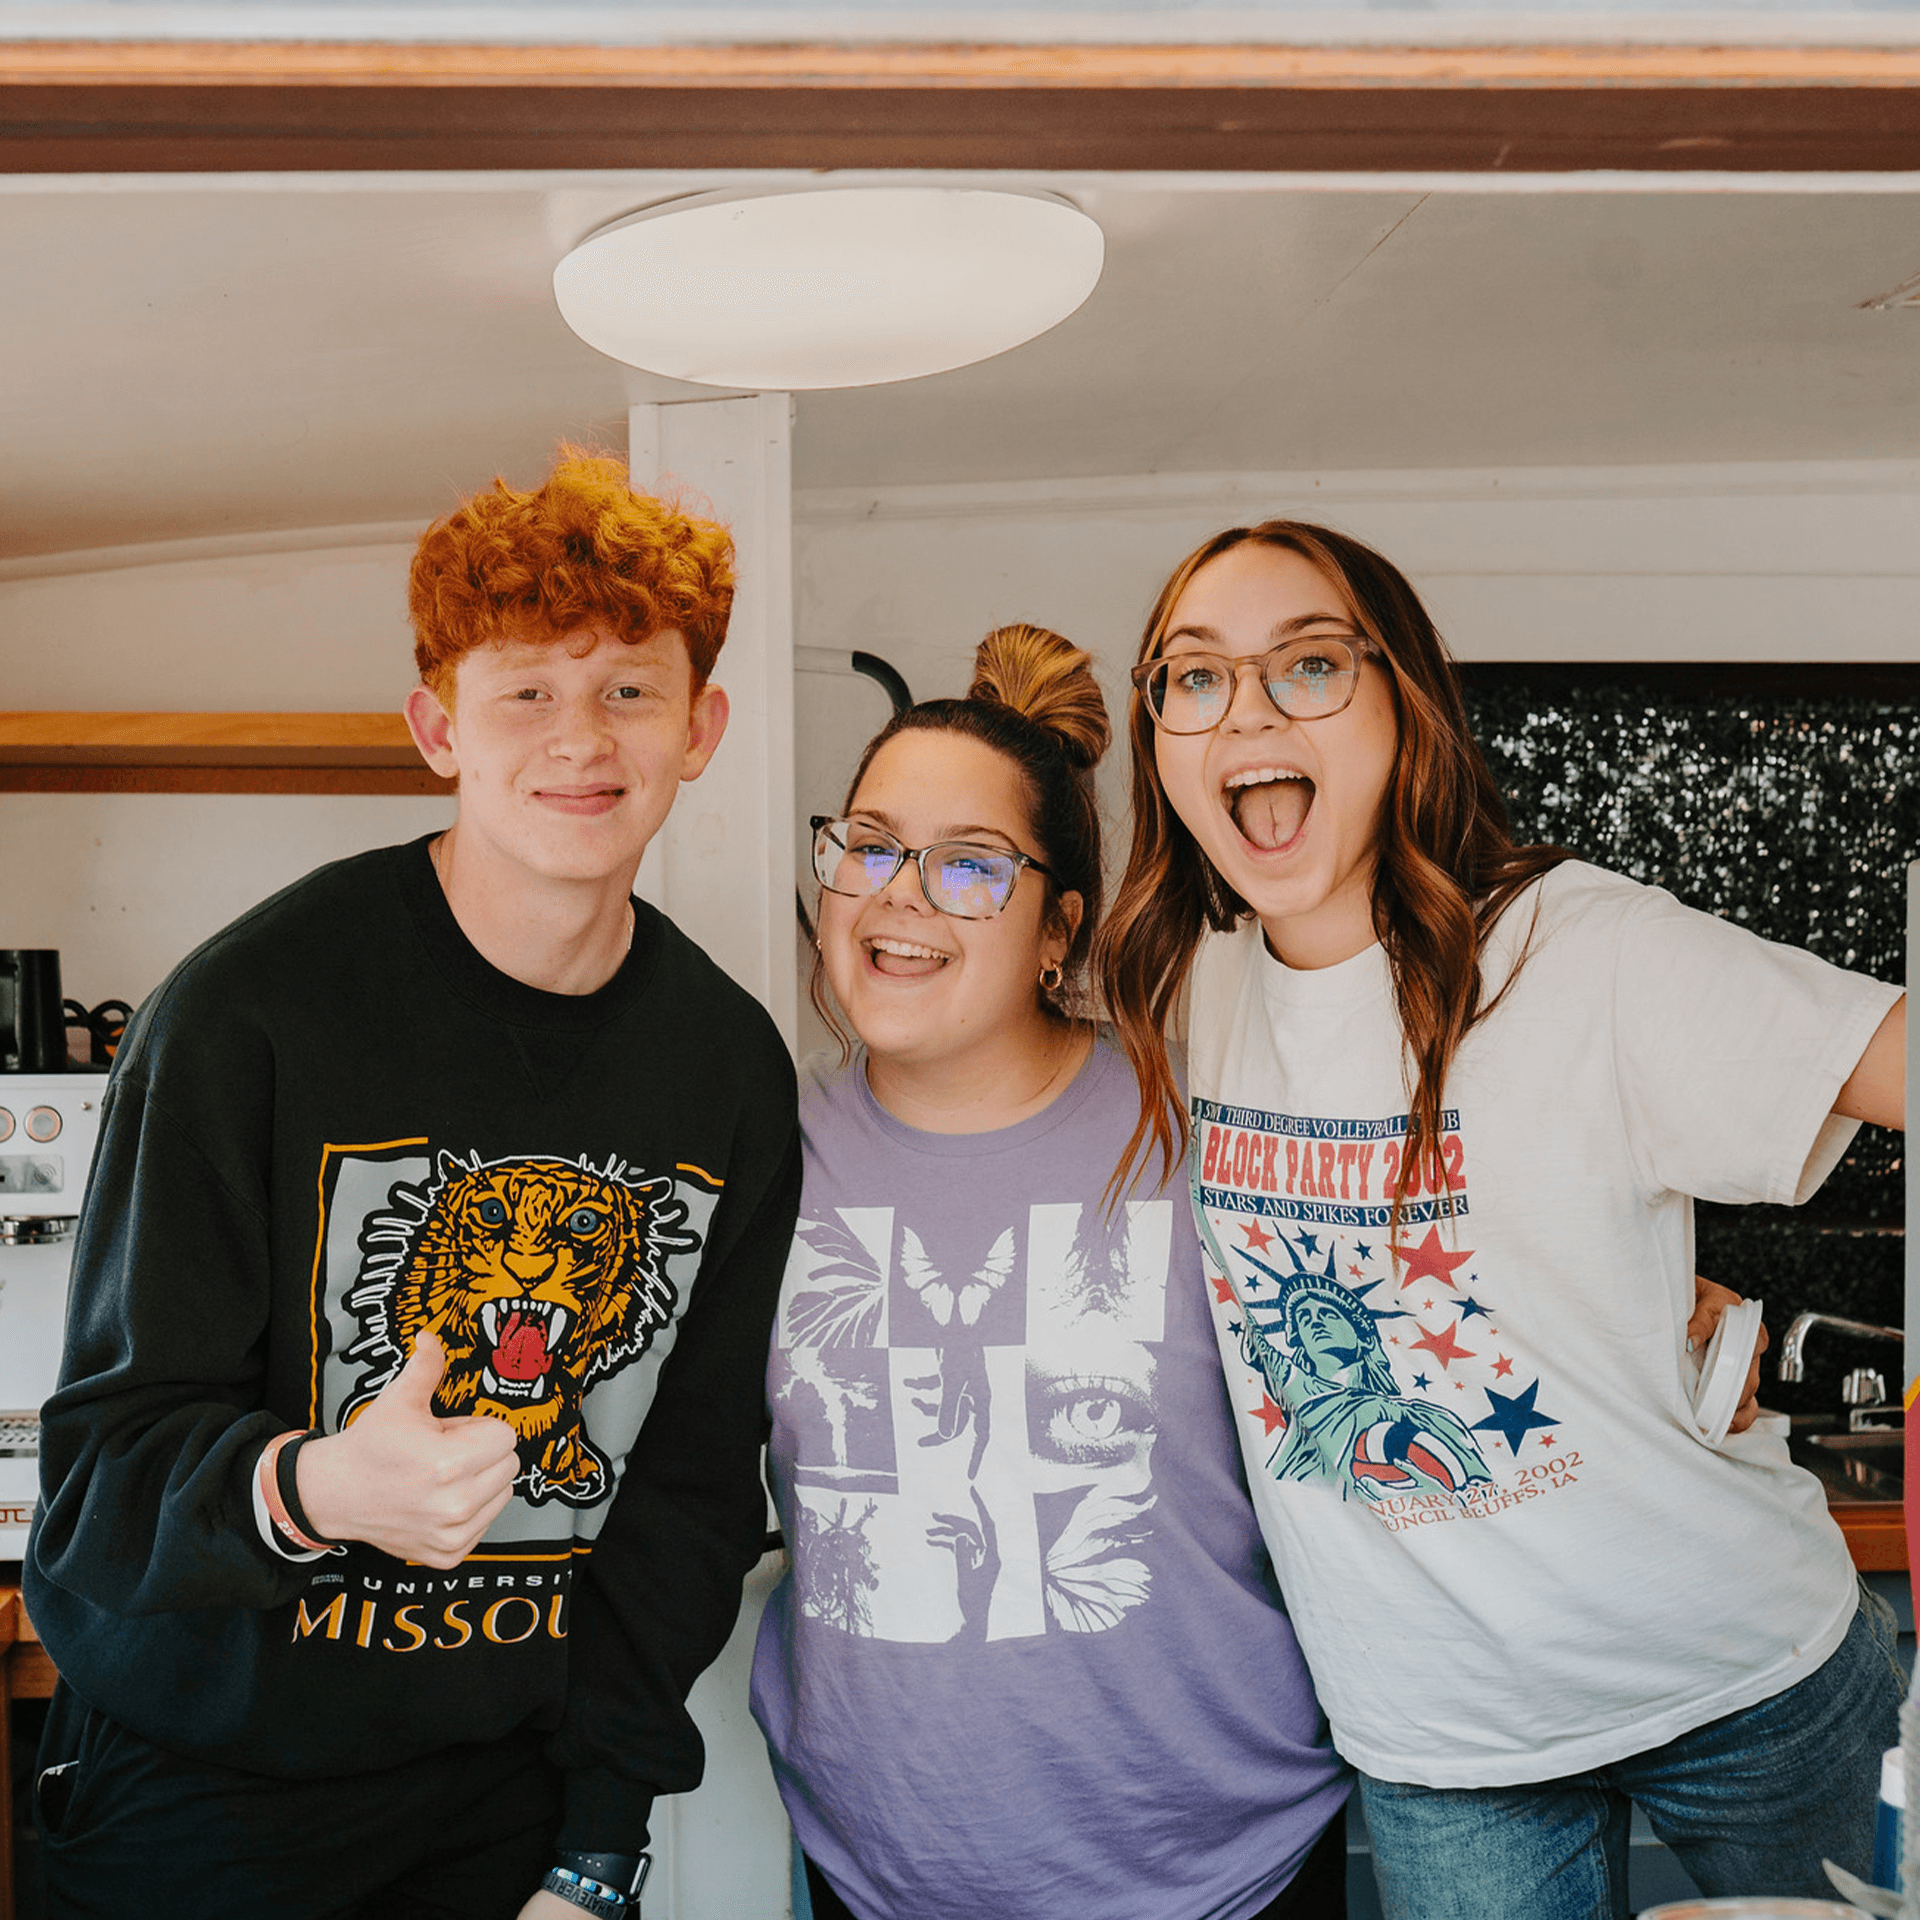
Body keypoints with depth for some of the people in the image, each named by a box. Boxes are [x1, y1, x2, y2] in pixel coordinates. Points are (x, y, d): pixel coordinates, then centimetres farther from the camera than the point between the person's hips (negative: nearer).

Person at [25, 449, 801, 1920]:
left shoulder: (735, 1068, -4)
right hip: (200, 1797, -3)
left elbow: (696, 1481, 2)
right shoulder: (249, 1010, -17)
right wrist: (304, 1488, -37)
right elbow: (104, 1460, -15)